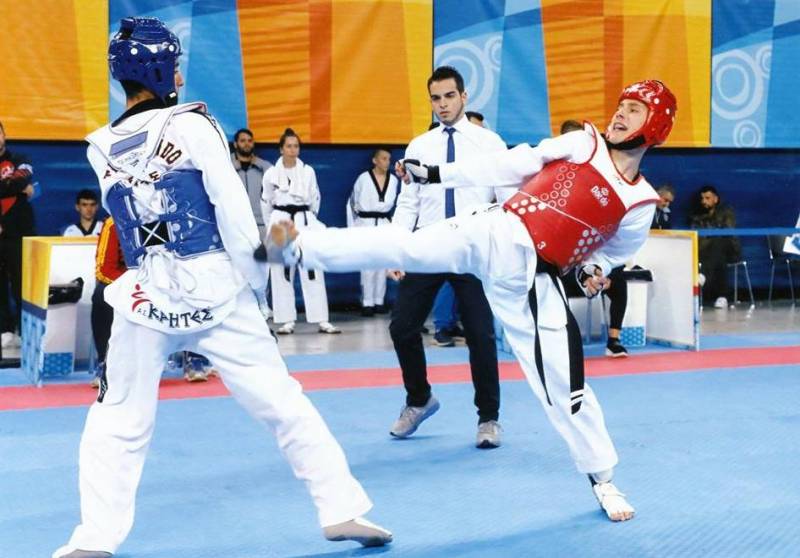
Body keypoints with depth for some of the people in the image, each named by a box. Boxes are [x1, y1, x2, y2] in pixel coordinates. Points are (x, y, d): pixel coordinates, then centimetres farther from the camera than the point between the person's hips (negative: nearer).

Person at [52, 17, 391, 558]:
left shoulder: (101, 148, 6)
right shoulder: (192, 125, -6)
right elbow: (233, 209, -8)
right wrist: (255, 279, 0)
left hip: (146, 297, 3)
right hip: (213, 289, -2)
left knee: (117, 423, 15)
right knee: (282, 401, 5)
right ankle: (343, 510, 8)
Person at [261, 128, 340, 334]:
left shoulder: (308, 171, 2)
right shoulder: (271, 173, -1)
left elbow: (315, 200, 11)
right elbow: (266, 203, 8)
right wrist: (273, 225, 12)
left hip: (304, 222, 1)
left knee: (313, 272, -1)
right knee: (282, 274, 2)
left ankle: (322, 321, 0)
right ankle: (287, 321, 10)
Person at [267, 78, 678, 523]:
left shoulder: (641, 204, 4)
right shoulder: (583, 144, 3)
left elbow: (609, 253, 19)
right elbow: (511, 167, 4)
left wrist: (592, 271, -4)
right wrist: (436, 174, 3)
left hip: (530, 280, 0)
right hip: (496, 235, 0)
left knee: (563, 382, 2)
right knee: (403, 246, -19)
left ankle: (603, 479, 19)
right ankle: (298, 247, -11)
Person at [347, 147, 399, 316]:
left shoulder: (393, 180, 4)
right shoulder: (364, 178, -4)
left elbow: (390, 203, 8)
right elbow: (352, 202, 2)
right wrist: (352, 227, 2)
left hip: (385, 224, 4)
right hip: (366, 224, -4)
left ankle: (379, 302, 14)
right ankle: (367, 303, -4)